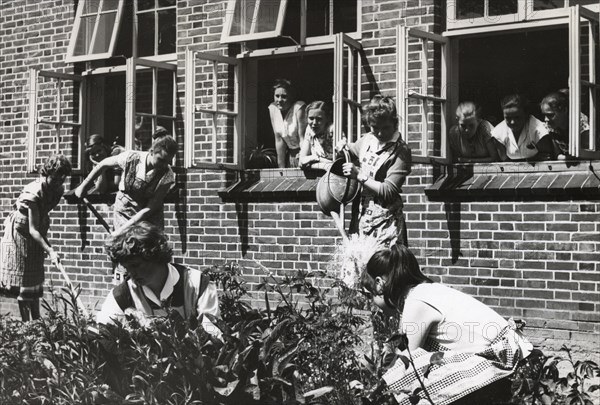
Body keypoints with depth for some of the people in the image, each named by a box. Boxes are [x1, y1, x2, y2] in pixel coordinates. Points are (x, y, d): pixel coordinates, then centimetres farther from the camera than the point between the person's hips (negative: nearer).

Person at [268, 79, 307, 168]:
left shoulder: (299, 107, -19)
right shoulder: (272, 108, -5)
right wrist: (281, 167, -5)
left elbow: (303, 138, -22)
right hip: (290, 153, 4)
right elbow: (279, 140, -4)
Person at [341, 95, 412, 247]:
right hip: (361, 216, 6)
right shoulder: (368, 140, 8)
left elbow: (388, 191, -16)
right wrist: (343, 148, 8)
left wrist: (359, 175, -15)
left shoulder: (400, 151, -11)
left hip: (385, 220, -6)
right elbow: (352, 149, 32)